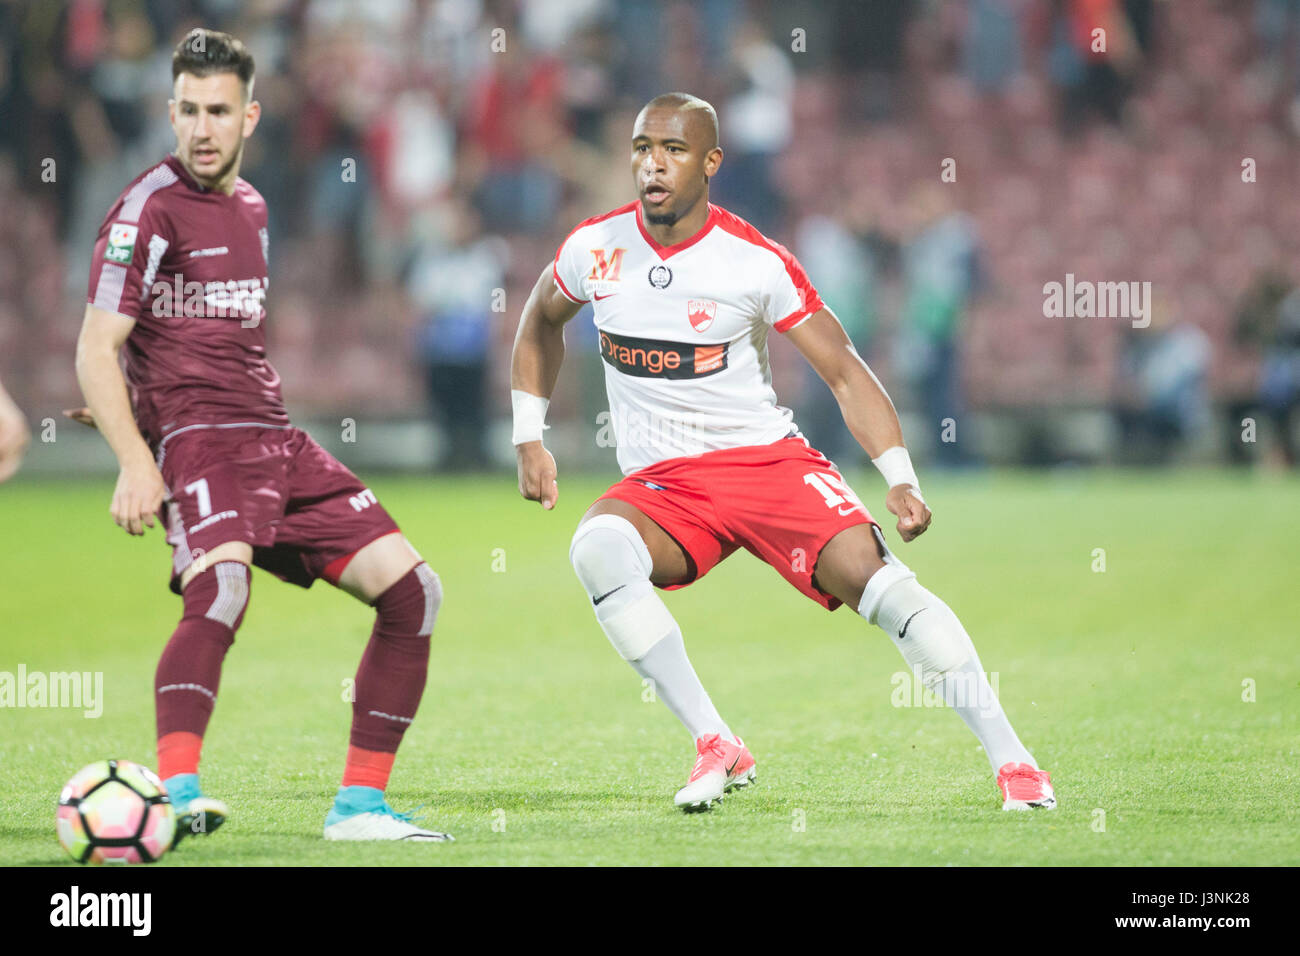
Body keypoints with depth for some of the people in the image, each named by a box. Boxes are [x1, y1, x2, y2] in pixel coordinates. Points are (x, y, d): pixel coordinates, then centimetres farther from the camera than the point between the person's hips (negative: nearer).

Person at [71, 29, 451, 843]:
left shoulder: (250, 207, 19)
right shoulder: (151, 208, -5)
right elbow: (96, 351, -10)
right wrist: (135, 462, -22)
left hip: (275, 440, 8)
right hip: (197, 440, -8)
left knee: (411, 588, 2)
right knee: (220, 587, -35)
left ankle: (359, 806, 7)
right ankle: (174, 796, -46)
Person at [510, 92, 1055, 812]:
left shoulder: (756, 262, -10)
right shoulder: (594, 248, -2)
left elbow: (845, 373, -5)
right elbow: (541, 321, 20)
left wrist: (900, 478, -17)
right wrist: (530, 440, 12)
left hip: (765, 457, -2)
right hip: (660, 483, 2)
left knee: (874, 576, -23)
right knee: (598, 548, -32)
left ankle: (1011, 761, -14)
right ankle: (715, 747, -24)